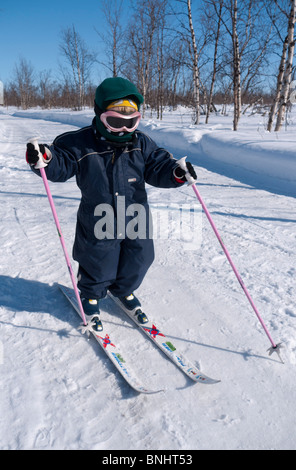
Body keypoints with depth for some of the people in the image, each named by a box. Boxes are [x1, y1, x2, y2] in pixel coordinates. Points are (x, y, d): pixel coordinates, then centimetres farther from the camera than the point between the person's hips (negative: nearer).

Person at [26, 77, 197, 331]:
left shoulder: (141, 143, -3)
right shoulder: (81, 144, -11)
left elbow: (158, 166, -2)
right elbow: (61, 163, -9)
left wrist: (175, 172, -22)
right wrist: (43, 157, -31)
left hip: (136, 219, 3)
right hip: (99, 223, -3)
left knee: (136, 262, 17)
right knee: (98, 267, 11)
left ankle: (125, 291, 48)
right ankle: (90, 296, 43)